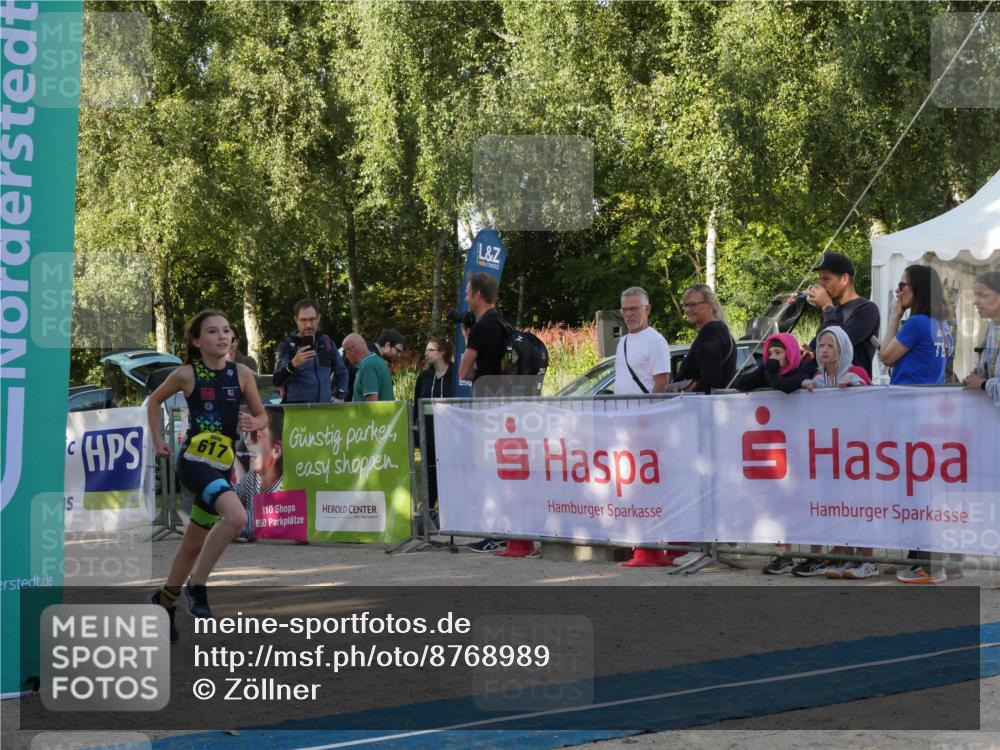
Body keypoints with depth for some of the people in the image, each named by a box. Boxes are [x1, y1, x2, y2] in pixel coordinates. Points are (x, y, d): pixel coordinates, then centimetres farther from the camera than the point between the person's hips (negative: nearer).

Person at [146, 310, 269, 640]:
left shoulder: (241, 372, 2)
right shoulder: (186, 374, -4)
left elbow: (262, 417, 9)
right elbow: (154, 402, 13)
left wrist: (253, 423, -13)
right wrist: (158, 442, 7)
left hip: (222, 465, 5)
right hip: (194, 460, -5)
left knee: (194, 544, 16)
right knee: (236, 516, -29)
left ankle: (164, 601, 36)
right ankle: (196, 587, -15)